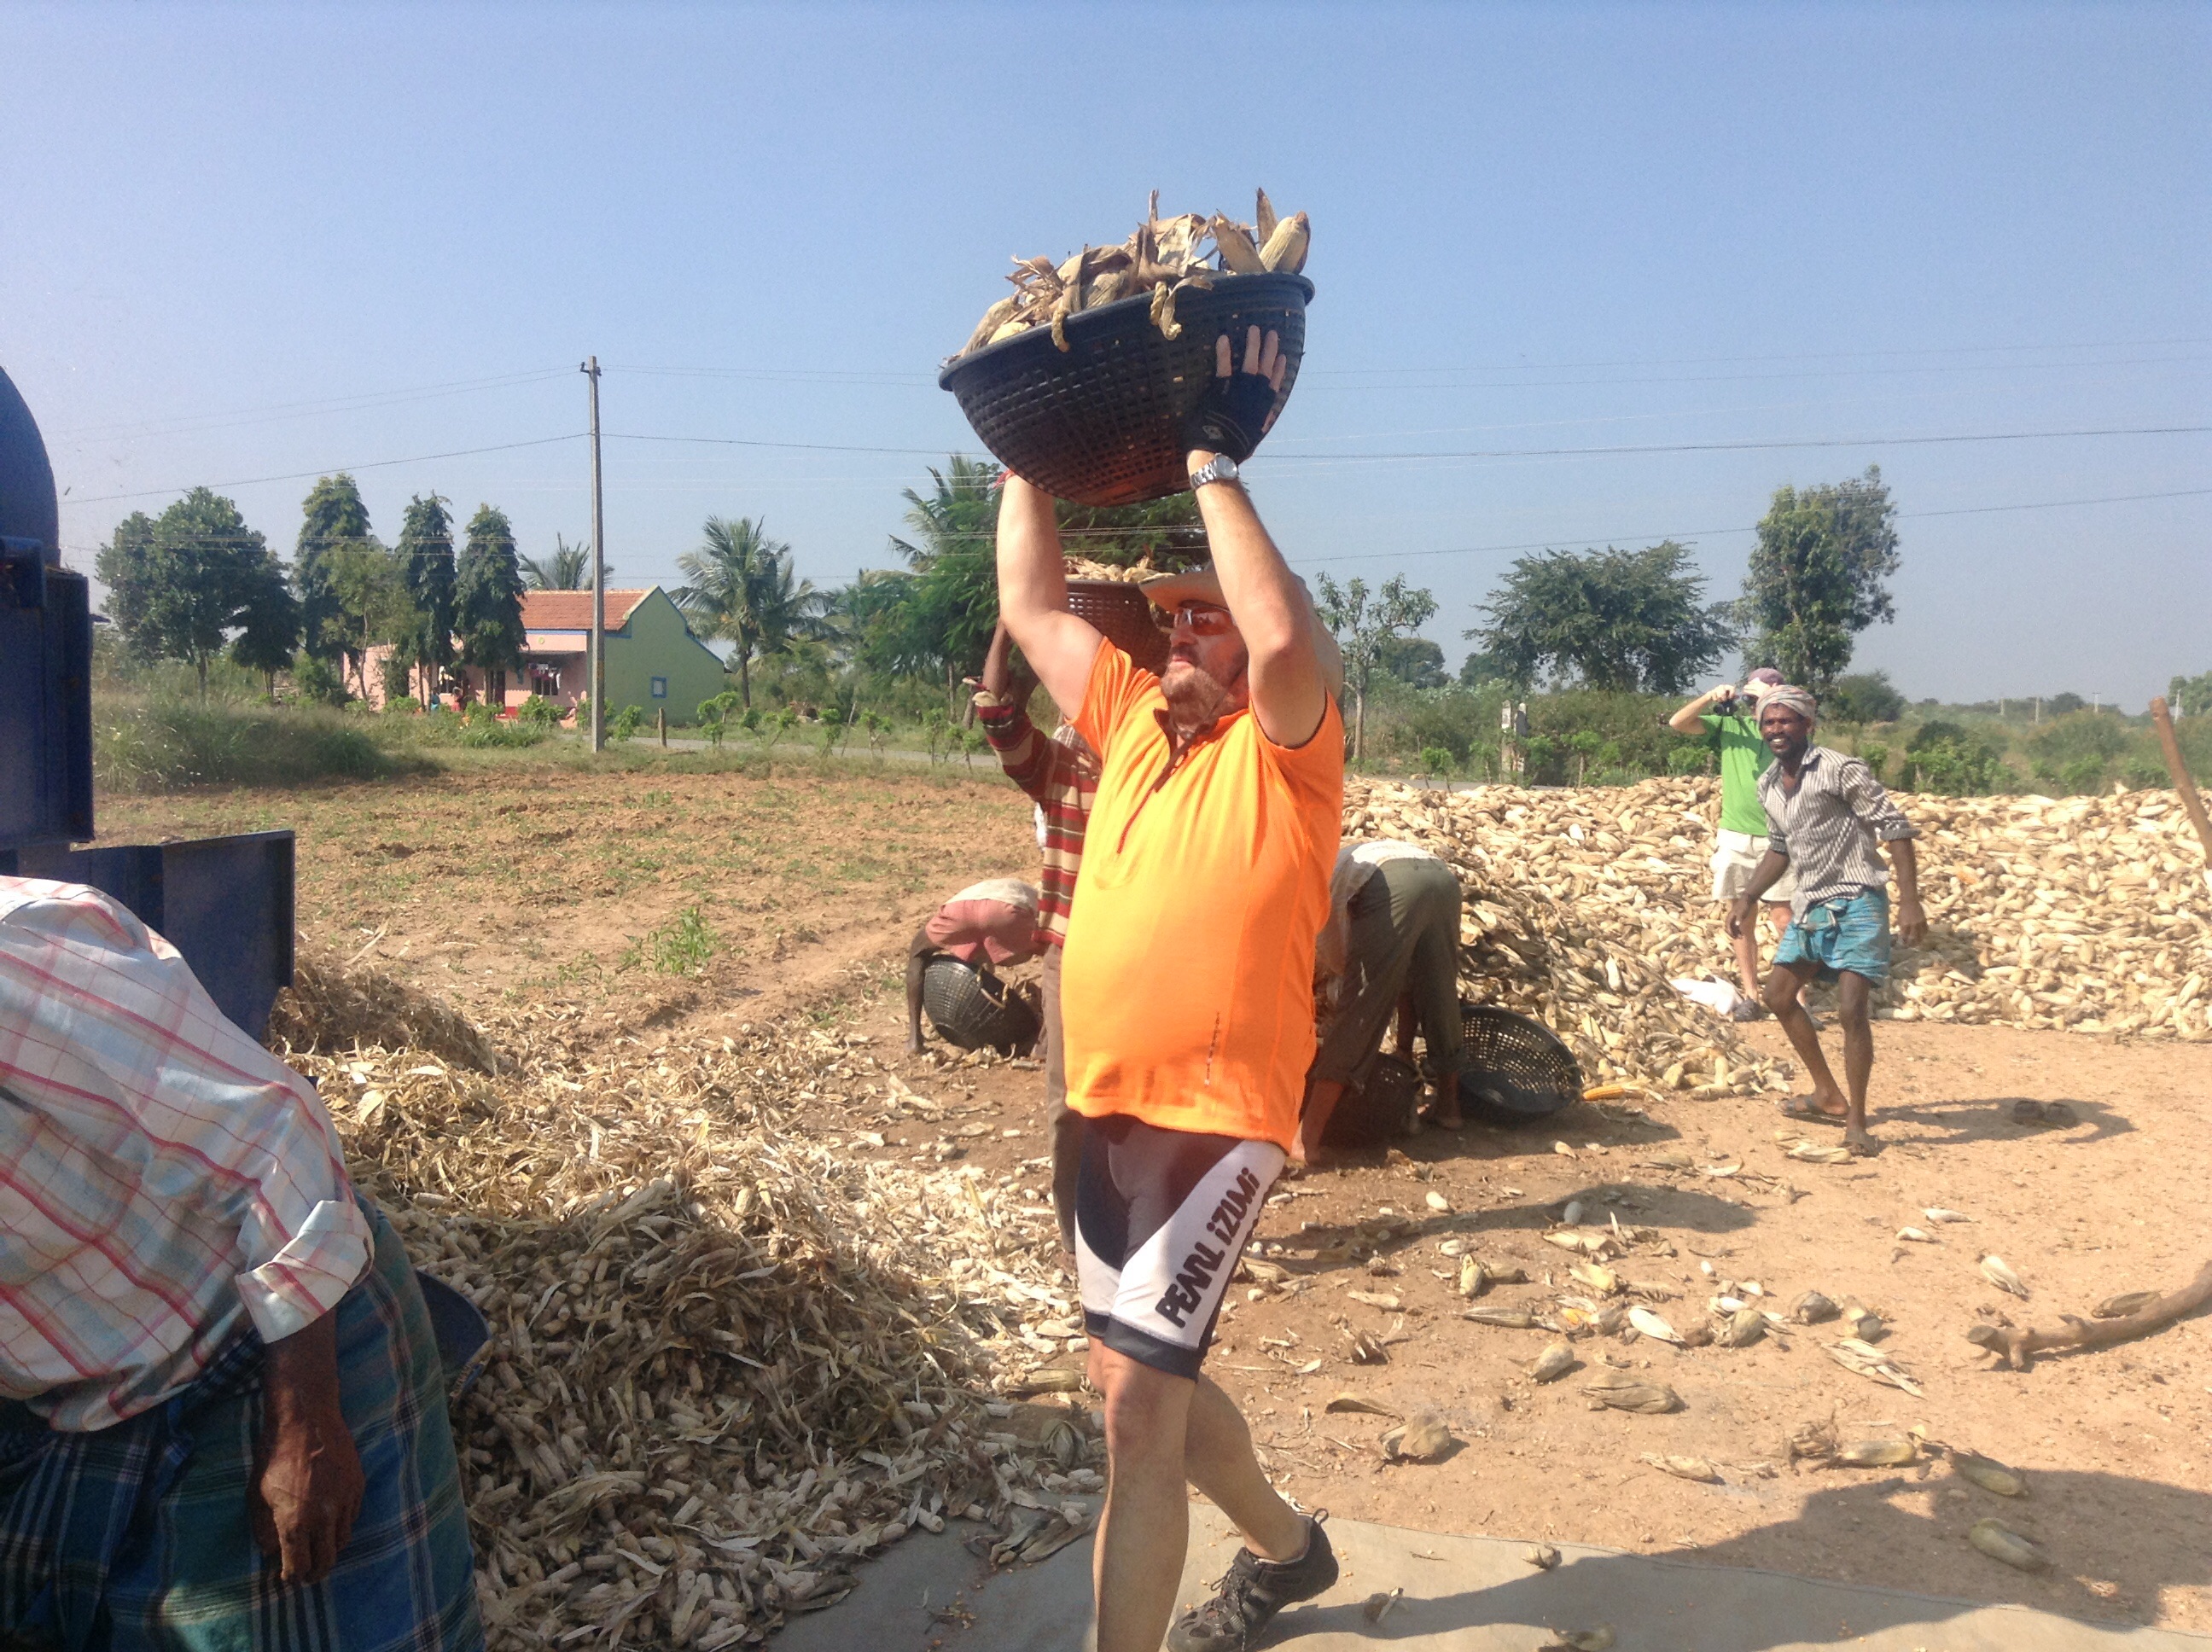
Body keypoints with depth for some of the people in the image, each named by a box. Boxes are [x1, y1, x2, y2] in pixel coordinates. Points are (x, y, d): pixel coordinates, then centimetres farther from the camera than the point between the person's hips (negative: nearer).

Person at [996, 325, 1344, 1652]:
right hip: (1103, 1107, 8)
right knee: (1155, 1384, 22)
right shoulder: (1132, 717, 11)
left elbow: (1286, 639, -26)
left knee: (1136, 1396, -13)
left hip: (1218, 1115, -8)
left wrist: (1215, 464, -19)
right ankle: (1287, 1546, 47)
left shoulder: (1285, 743, -6)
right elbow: (1030, 600, 12)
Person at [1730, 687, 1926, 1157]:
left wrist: (1910, 902, -23)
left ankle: (1856, 1120, -1)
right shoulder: (1768, 786, 8)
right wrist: (1749, 898, 17)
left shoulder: (1841, 770, -15)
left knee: (1852, 1009, -14)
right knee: (1779, 995, 14)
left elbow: (1896, 828, -16)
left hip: (1855, 905, -8)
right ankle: (1829, 1095, 29)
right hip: (1809, 906, 9)